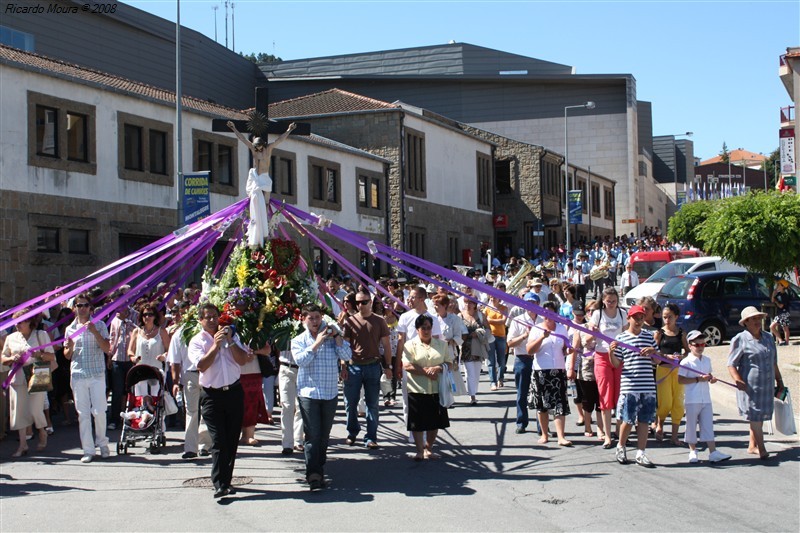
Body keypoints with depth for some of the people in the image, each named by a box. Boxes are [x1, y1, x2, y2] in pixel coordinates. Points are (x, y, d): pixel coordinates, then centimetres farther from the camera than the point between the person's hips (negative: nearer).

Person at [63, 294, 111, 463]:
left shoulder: (99, 325, 4)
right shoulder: (70, 329, 11)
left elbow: (107, 349, -5)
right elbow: (67, 356, 15)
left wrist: (95, 332, -16)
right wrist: (70, 348, -8)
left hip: (97, 374, -2)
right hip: (78, 375, 2)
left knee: (99, 411, -4)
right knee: (83, 414, 2)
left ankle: (102, 443, 17)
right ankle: (88, 450, 6)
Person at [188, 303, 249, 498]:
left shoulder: (231, 336, 11)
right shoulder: (197, 341, 0)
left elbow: (243, 360, 0)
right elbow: (201, 365, -15)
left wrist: (230, 341, -10)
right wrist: (216, 345, -17)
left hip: (234, 392, 4)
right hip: (212, 395, -4)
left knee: (232, 440, 7)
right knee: (218, 441, -12)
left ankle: (226, 481, 18)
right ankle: (219, 485, -14)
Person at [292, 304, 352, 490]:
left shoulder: (331, 337, 9)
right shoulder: (298, 340, 4)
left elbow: (347, 356, -2)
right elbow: (301, 360, -14)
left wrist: (337, 336, -9)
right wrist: (316, 343, -15)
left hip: (330, 393, 3)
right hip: (309, 393, -3)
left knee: (324, 435, 11)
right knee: (312, 435, -9)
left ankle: (320, 469, 22)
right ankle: (313, 474, -9)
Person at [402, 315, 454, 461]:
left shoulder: (441, 344, 11)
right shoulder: (410, 345, 0)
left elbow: (449, 363, 6)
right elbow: (407, 366, -11)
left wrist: (438, 368, -14)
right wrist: (427, 371, -15)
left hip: (436, 389, 3)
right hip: (417, 389, -3)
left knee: (435, 421, 8)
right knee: (418, 422, -1)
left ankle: (428, 448, 23)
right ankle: (420, 450, 11)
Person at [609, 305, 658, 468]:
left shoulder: (649, 336, 10)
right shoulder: (621, 338, 1)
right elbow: (616, 364, 1)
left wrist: (652, 351, -5)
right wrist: (611, 352, -18)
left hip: (648, 386, 3)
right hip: (629, 386, -3)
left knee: (644, 421, 6)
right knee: (628, 420, 2)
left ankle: (640, 454, 14)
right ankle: (621, 447, 25)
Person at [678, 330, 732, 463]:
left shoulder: (707, 361, 12)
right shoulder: (686, 362, -8)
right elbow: (681, 380, -13)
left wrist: (711, 379, 0)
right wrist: (698, 379, -19)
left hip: (706, 399, 5)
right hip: (692, 400, -5)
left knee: (708, 425, 3)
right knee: (691, 425, 4)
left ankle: (713, 452, 2)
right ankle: (693, 451, 15)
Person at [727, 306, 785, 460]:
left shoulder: (768, 338, 14)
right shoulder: (740, 340, -6)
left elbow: (774, 363, 23)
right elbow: (731, 364, -10)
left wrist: (779, 381, 22)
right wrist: (738, 381, -24)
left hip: (767, 385, 6)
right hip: (750, 386, -6)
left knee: (759, 417, 12)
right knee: (755, 417, -8)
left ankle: (752, 446, 23)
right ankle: (762, 449, -6)